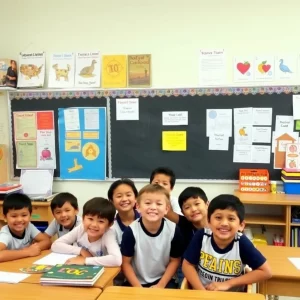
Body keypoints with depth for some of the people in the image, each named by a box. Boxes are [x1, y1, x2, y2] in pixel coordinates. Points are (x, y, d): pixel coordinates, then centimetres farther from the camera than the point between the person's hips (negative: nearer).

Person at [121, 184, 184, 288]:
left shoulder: (173, 230, -13)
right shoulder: (131, 231, -17)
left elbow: (175, 260, -1)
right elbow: (126, 263, -7)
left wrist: (161, 285, -8)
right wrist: (138, 288, -12)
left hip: (163, 280, 0)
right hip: (136, 282, 0)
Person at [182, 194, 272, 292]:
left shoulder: (242, 242, -18)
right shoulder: (201, 236, -15)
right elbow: (187, 265, -5)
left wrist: (228, 283, -14)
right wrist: (201, 291, -17)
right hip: (202, 292, 1)